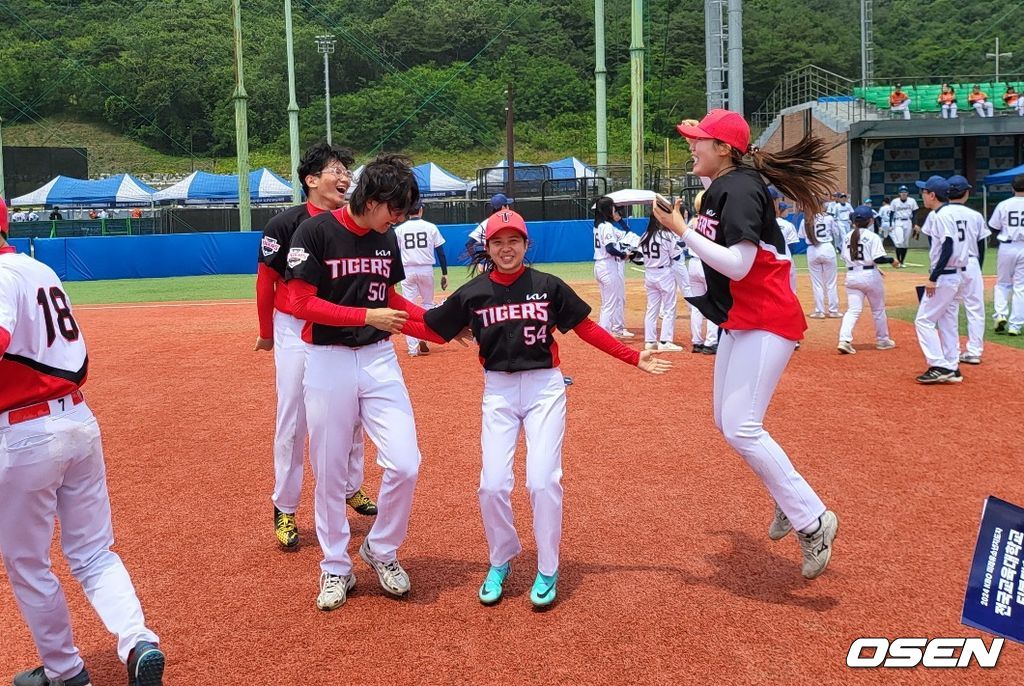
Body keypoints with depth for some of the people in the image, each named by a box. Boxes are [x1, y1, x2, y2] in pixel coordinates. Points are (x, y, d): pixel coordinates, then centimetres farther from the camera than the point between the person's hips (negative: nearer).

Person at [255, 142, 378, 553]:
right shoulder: (286, 224, -12)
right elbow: (266, 280, -3)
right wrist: (267, 333, 4)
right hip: (296, 330, -4)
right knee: (292, 421, 2)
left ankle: (351, 489, 32)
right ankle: (284, 509, 15)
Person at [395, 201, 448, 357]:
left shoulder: (399, 229, 2)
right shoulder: (431, 227, 1)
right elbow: (440, 252, 0)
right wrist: (444, 273, 5)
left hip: (407, 271, 0)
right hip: (426, 270, 0)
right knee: (428, 304, 17)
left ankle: (412, 347, 1)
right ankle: (423, 338, -1)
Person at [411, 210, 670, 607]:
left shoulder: (547, 286, -2)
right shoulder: (472, 294, 1)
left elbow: (587, 329, 1)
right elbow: (431, 328, 3)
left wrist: (634, 359, -3)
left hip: (544, 388, -1)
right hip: (498, 392, 1)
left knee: (543, 481, -8)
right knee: (493, 485, -4)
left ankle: (548, 571, 12)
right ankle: (500, 561, 22)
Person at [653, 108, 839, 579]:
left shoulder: (740, 189, -17)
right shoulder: (717, 191, 12)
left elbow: (738, 264, -26)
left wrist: (682, 231, -22)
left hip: (766, 320, -11)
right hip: (739, 321, 11)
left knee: (741, 428, -13)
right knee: (727, 422, 16)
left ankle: (812, 521, -2)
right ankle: (788, 496, 30)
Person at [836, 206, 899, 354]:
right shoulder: (872, 237, -10)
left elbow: (845, 258, 8)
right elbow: (878, 258, -17)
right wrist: (891, 260, 0)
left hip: (851, 276, 4)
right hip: (870, 275, -4)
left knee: (853, 310, 2)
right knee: (878, 309, 15)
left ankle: (844, 340, -17)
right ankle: (882, 340, 27)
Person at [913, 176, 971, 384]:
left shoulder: (941, 216, -16)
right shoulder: (947, 213, 14)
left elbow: (948, 249, -22)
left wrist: (933, 277, -22)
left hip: (944, 277, -10)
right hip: (954, 275, 10)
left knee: (924, 320, -6)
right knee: (947, 322, 12)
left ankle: (939, 367, -8)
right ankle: (952, 369, 15)